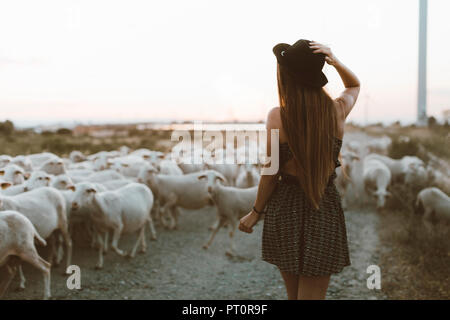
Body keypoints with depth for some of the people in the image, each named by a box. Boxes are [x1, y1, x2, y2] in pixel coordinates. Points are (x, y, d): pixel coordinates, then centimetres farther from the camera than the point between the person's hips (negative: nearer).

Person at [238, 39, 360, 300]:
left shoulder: (277, 117, -14)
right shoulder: (337, 111, -7)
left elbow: (271, 173, -8)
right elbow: (355, 85, 16)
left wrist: (256, 212, 6)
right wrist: (336, 61, -4)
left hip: (285, 210, 0)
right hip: (324, 210, 0)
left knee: (293, 294, 21)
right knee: (313, 295, 8)